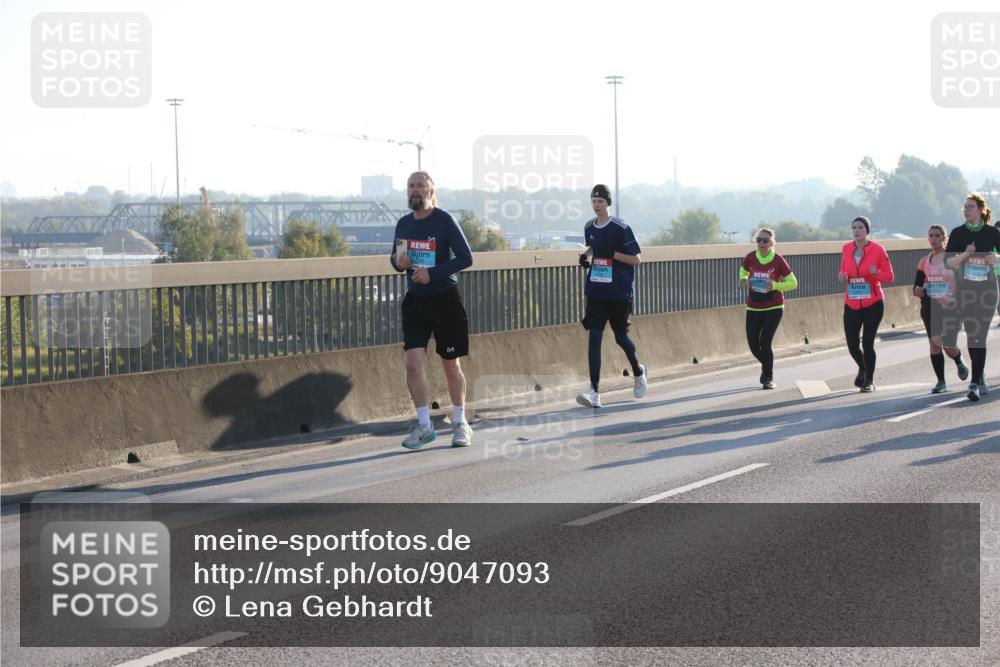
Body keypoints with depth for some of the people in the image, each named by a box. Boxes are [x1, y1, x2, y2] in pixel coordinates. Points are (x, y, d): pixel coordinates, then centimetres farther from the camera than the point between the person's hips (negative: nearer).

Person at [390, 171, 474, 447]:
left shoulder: (444, 220, -10)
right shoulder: (404, 224, 6)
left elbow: (466, 258, -14)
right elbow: (395, 257, 20)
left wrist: (433, 273, -22)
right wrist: (397, 262, -4)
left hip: (445, 300, -4)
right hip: (415, 301, 4)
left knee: (451, 365, 6)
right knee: (413, 362, -9)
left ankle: (460, 423, 22)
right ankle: (424, 426, 1)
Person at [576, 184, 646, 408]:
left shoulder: (620, 228, -11)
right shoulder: (589, 227, 7)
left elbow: (636, 259, -9)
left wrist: (612, 253, -20)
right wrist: (586, 255, 6)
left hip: (619, 293, -4)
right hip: (595, 291, 4)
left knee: (620, 337, 8)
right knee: (594, 336, -9)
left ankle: (638, 371, 40)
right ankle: (594, 392, -14)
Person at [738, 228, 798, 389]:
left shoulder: (778, 261, -10)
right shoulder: (750, 258, -2)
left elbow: (793, 283, -3)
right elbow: (743, 271, 19)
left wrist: (775, 285, -20)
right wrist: (743, 279, -4)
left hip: (774, 308, -4)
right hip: (753, 308, 4)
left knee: (765, 343, -13)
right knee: (753, 344, 3)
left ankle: (769, 377, 5)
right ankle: (767, 366, 35)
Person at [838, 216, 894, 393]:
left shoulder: (877, 250, -6)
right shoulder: (846, 249, 4)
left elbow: (890, 276, -2)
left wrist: (876, 273, -21)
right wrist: (842, 276, -6)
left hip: (873, 304, -3)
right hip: (852, 304, 3)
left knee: (867, 342, -6)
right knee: (852, 344, 1)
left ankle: (869, 380, 13)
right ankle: (862, 368, 33)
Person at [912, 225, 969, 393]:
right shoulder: (924, 262, 9)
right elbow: (917, 285, 13)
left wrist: (953, 297, -20)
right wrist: (918, 290, -10)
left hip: (949, 306, -4)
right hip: (930, 307, 4)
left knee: (948, 346, -8)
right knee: (934, 343, -1)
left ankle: (959, 363, 28)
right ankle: (941, 382, 7)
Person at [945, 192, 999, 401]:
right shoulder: (958, 233, 4)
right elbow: (949, 262, -1)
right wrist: (965, 254, -18)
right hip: (965, 289, 2)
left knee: (980, 335, -10)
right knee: (971, 335, 5)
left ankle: (975, 384, -15)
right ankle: (981, 378, 20)